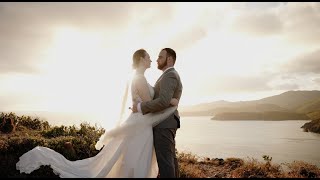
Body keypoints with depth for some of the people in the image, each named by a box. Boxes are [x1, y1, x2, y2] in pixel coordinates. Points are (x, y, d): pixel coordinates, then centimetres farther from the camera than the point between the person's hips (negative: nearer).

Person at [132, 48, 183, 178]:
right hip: (167, 123, 11)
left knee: (164, 160, -9)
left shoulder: (169, 76, -14)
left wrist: (140, 107, -18)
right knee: (170, 158, 13)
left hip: (163, 124, -11)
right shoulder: (172, 76, 20)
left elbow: (163, 102, -27)